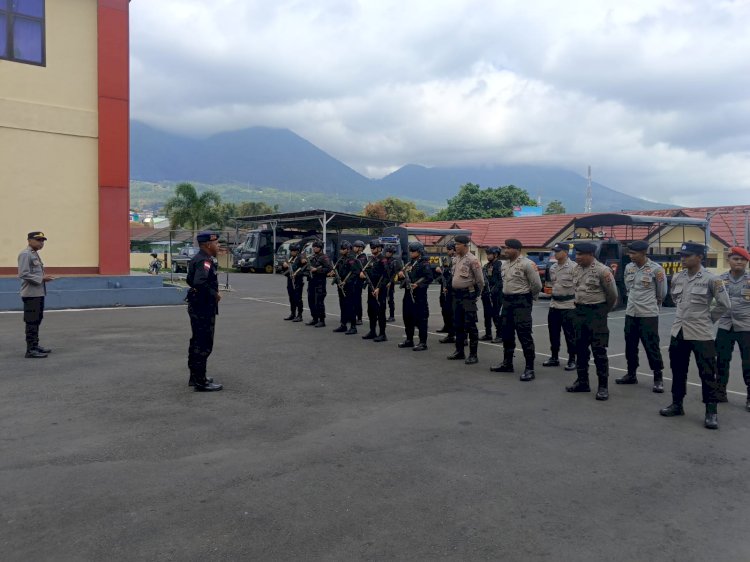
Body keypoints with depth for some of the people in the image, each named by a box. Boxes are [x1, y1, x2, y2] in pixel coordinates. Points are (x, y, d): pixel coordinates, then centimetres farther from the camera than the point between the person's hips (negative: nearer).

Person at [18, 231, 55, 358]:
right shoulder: (25, 254, -13)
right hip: (31, 294, -10)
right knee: (31, 322, -7)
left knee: (37, 321, 15)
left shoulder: (35, 253, 16)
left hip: (39, 293, 10)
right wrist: (41, 278, -18)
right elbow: (23, 274, -21)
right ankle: (31, 350, -3)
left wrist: (44, 277, 7)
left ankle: (35, 346, 24)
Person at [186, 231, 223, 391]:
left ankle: (195, 376, 29)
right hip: (204, 307, -11)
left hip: (196, 305, 11)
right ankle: (201, 381, 0)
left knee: (197, 342, 18)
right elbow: (200, 282, -34)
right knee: (204, 345, -5)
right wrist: (214, 294, -20)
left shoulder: (197, 259, 13)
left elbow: (190, 280, 22)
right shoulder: (205, 261, -19)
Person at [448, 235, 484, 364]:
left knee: (470, 325, -4)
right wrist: (455, 289, 17)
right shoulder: (456, 259, 11)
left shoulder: (472, 260, -14)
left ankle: (473, 355, 2)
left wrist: (477, 293, -3)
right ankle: (459, 351, 26)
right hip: (456, 294, 8)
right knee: (458, 324, 14)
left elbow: (480, 280, -11)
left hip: (468, 295, -8)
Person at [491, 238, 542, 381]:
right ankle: (507, 363, 28)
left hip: (521, 302, -8)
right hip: (507, 301, 8)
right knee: (507, 333, 15)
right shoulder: (504, 264, 10)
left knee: (524, 335, -7)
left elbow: (537, 285, -11)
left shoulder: (527, 264, -14)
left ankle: (529, 368, -2)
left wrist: (529, 296, 1)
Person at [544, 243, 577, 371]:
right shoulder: (552, 268, 10)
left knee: (570, 334, 0)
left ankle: (572, 360, 10)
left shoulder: (573, 267, -12)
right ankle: (554, 358, 23)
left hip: (568, 305, -7)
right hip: (554, 304, 7)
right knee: (553, 332, 12)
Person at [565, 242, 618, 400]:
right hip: (580, 312, 7)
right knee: (580, 348, 12)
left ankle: (603, 386, 6)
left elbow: (612, 295, -6)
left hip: (596, 313, -7)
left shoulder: (602, 270, -15)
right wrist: (580, 305, 18)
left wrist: (603, 311, 6)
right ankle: (582, 382, 23)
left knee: (599, 350, -3)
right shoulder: (576, 268, 5)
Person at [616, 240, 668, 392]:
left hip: (648, 315, -6)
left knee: (652, 347, -2)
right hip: (630, 314, 6)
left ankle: (658, 378, 9)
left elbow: (661, 294, 0)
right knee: (630, 346, 13)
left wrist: (651, 306, 11)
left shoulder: (656, 269, -11)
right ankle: (631, 375, 26)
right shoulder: (628, 267, 4)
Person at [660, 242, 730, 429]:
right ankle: (677, 404, 27)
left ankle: (711, 412, 9)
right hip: (678, 332, 6)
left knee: (707, 373, 0)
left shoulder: (711, 279, -11)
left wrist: (708, 319, 1)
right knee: (678, 371, 14)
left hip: (701, 334, -5)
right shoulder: (677, 278, 4)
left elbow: (724, 304, -5)